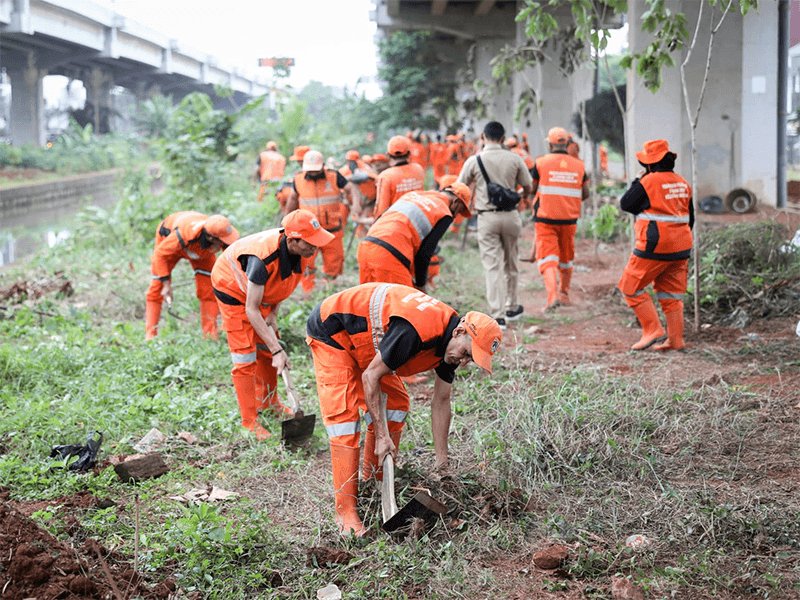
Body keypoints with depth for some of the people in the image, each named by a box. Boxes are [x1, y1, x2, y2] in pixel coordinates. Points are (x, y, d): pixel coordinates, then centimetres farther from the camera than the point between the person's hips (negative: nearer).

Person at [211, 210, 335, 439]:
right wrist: (277, 350, -36)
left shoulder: (303, 251, -23)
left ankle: (268, 402, 35)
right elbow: (251, 310, -36)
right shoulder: (263, 258, -44)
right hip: (232, 289, -7)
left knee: (266, 347, 15)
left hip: (261, 290, 7)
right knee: (244, 355, -8)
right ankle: (249, 421, 1)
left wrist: (273, 314, -6)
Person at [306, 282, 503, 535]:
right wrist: (382, 436, -23)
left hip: (363, 340, 9)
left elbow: (441, 402, 2)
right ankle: (346, 510, -15)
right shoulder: (415, 332, -37)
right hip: (330, 332, -9)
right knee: (344, 415, -16)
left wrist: (442, 461, 4)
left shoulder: (449, 342, -9)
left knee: (396, 403, 6)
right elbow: (370, 376, -28)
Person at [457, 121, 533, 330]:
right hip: (511, 216, 2)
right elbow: (527, 189, 9)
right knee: (510, 263, 18)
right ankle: (512, 307, 31)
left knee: (492, 266, -2)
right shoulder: (515, 159, 0)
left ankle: (498, 316, -8)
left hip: (487, 217, -2)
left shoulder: (474, 160, -5)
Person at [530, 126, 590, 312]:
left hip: (546, 218, -3)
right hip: (569, 219, 3)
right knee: (566, 258, 19)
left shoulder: (541, 162, -6)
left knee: (547, 257, -5)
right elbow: (585, 194, 5)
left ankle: (552, 295, -24)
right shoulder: (578, 165, 4)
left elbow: (532, 189, 0)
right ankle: (565, 294, 32)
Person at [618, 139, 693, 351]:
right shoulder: (683, 184, 11)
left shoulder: (649, 182, -13)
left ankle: (653, 330, -2)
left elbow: (625, 204, -3)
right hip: (680, 248, 8)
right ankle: (675, 339, 11)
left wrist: (637, 181, 9)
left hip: (655, 248, -8)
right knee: (671, 293, 13)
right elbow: (690, 217, 17)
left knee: (631, 287, 4)